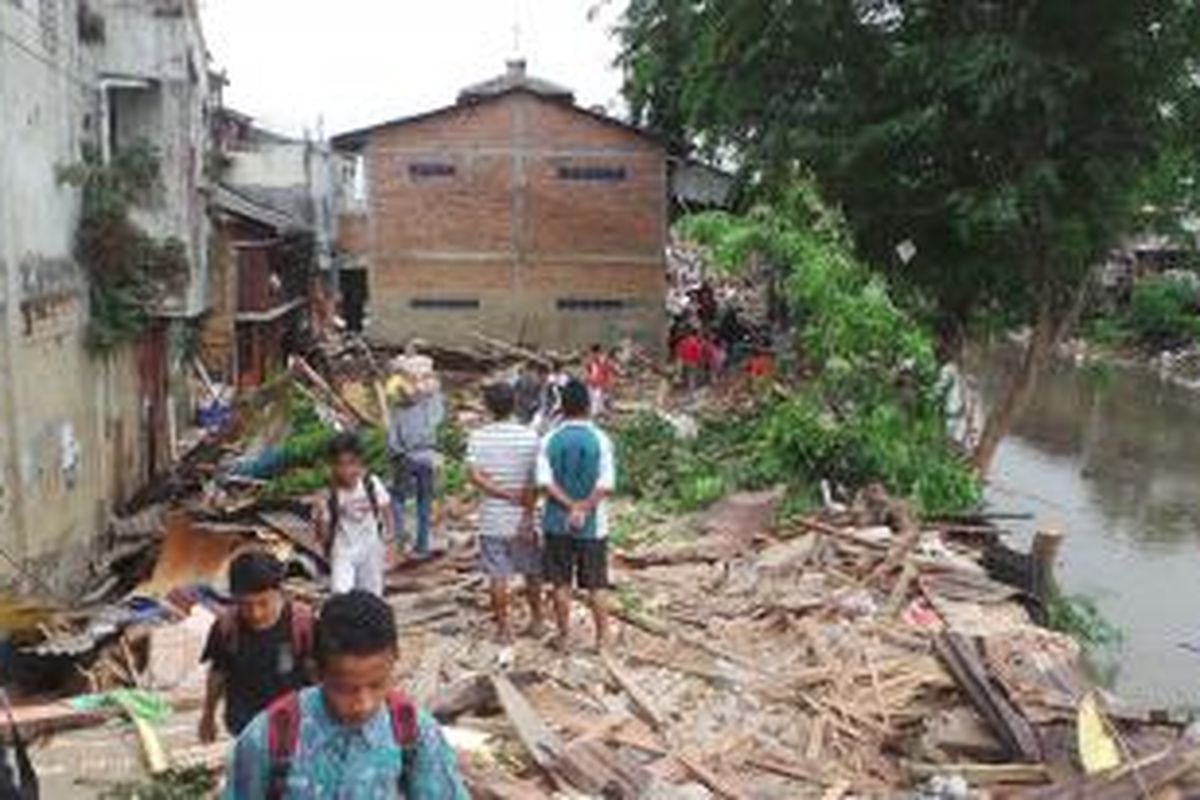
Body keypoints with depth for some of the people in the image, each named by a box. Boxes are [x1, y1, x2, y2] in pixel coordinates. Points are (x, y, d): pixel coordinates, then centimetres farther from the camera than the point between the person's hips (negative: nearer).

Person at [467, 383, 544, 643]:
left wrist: (506, 495, -13)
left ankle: (504, 628, 15)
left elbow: (476, 476, -16)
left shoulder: (478, 437, -6)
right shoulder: (530, 436, -9)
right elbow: (535, 482, -13)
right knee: (532, 573, 17)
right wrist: (528, 514, -11)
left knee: (498, 576, 9)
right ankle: (536, 621, 30)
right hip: (522, 517, 0)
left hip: (492, 519, 0)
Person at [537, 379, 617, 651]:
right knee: (596, 585, 10)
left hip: (557, 523, 1)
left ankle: (563, 636, 21)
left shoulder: (549, 441, -5)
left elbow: (545, 481, -13)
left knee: (561, 584, 12)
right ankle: (602, 637, 19)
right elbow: (606, 485, -17)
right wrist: (583, 508, -14)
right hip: (592, 525, -1)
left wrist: (571, 507, -13)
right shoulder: (600, 440, -9)